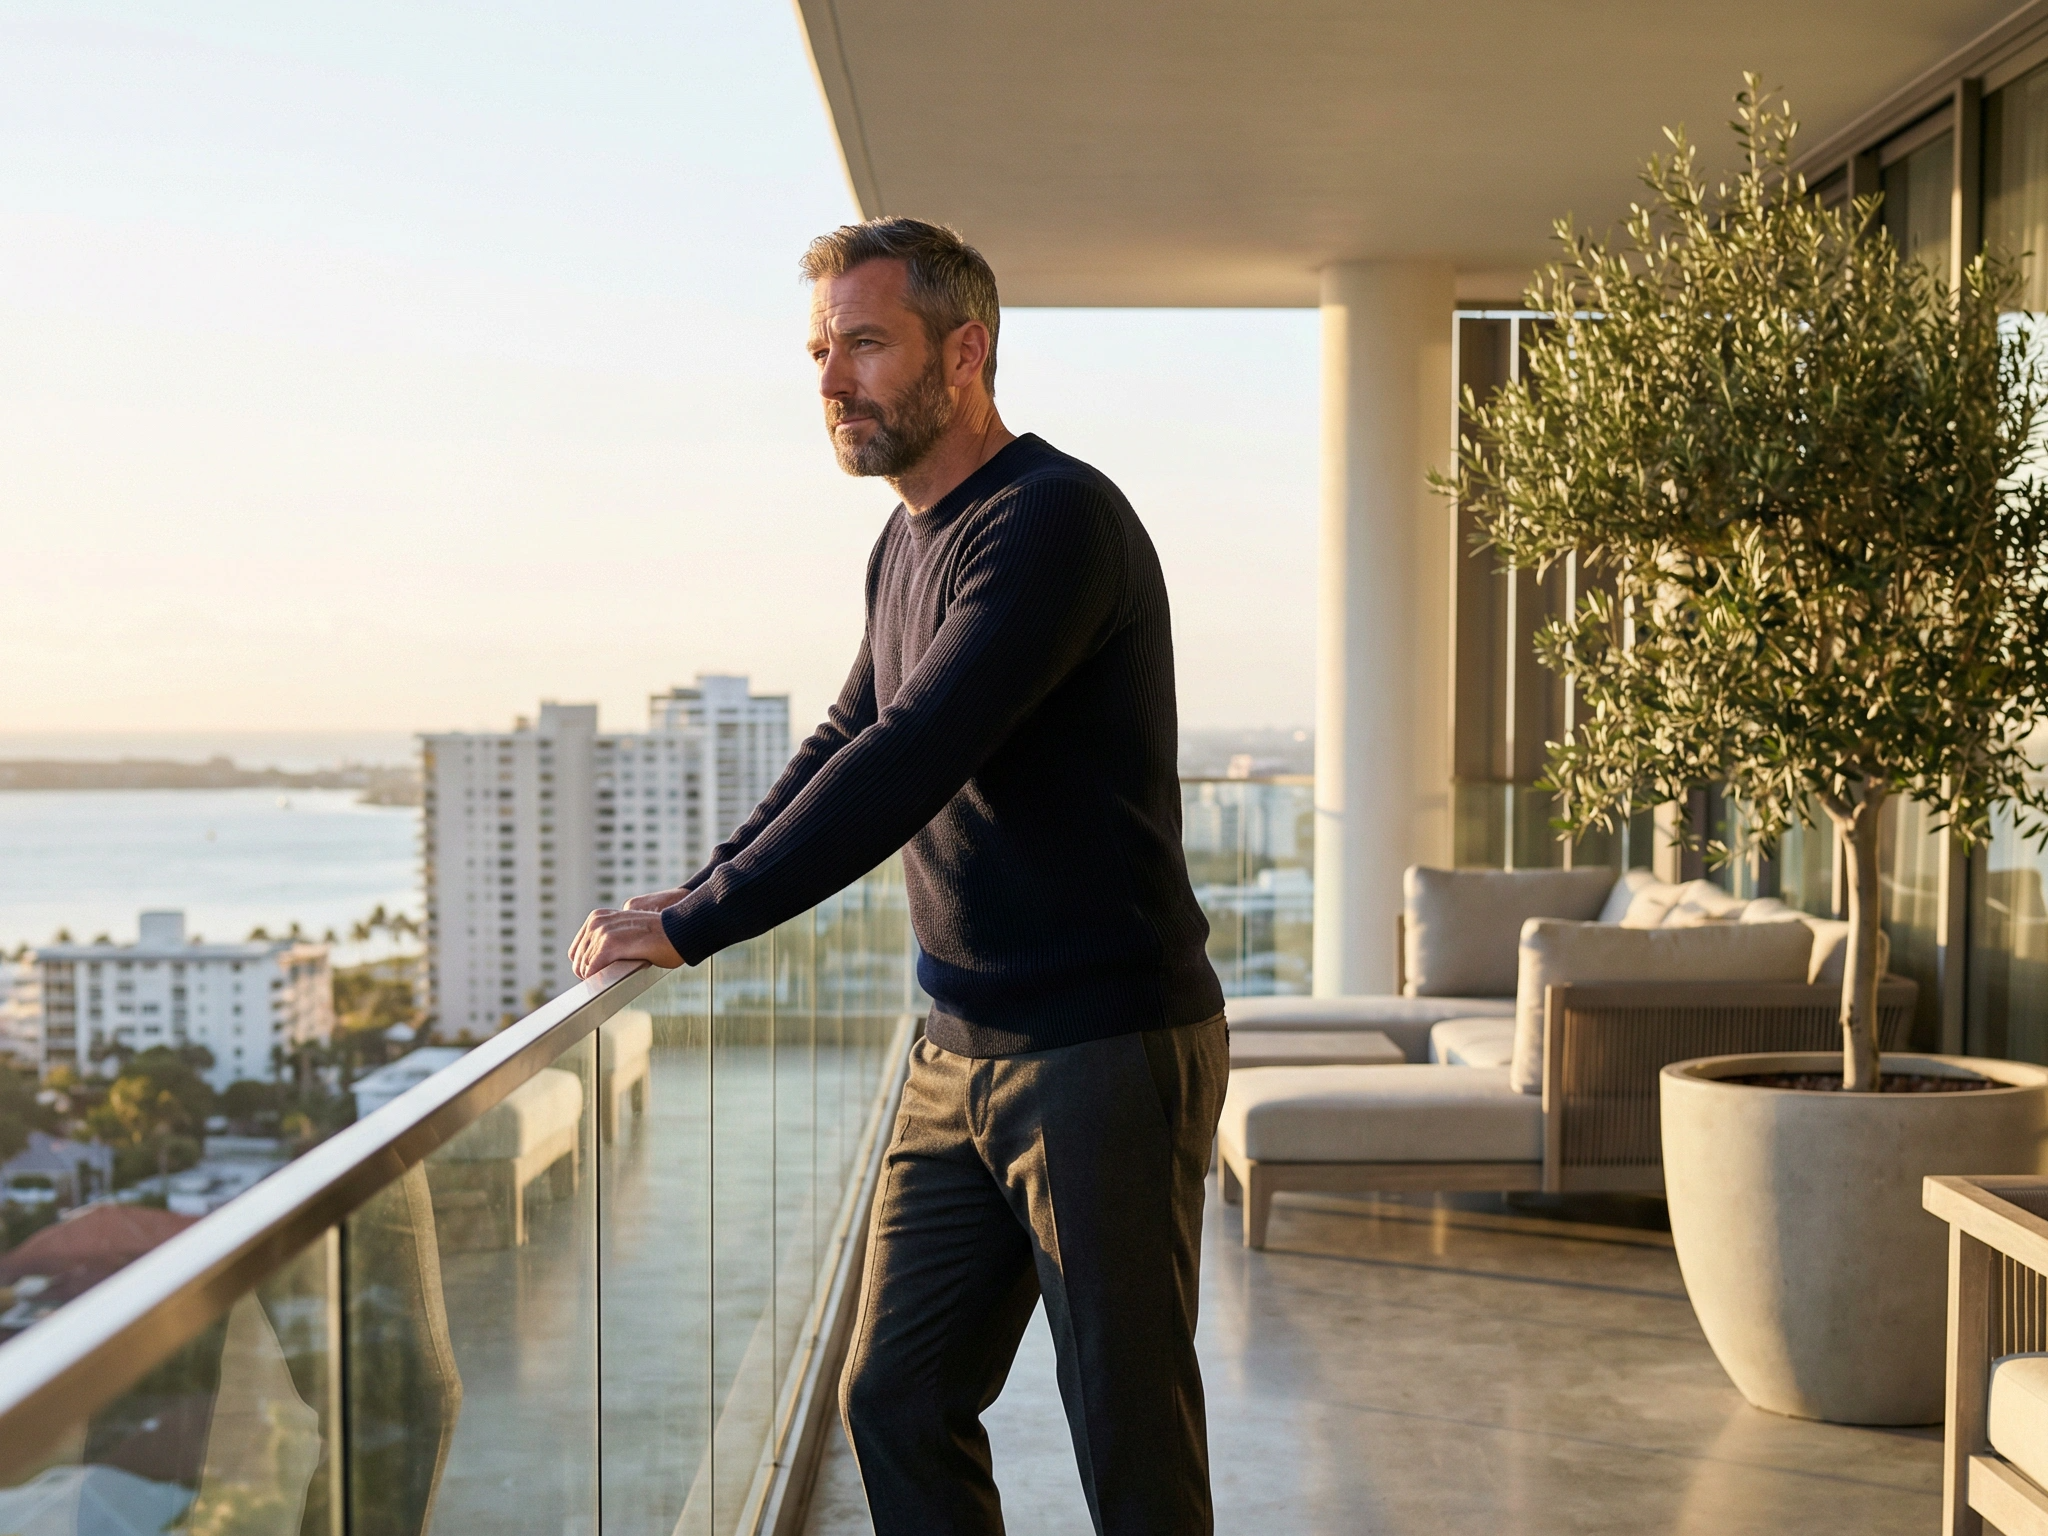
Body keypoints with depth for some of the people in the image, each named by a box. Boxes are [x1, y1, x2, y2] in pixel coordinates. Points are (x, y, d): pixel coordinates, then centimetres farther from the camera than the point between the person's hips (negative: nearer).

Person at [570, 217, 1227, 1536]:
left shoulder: (1054, 521, -17)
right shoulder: (907, 544, 13)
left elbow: (909, 767, -26)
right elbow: (847, 745, 23)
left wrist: (697, 924, -23)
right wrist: (698, 893, 11)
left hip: (1106, 1046, -9)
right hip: (963, 1055, 9)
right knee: (897, 1403, 11)